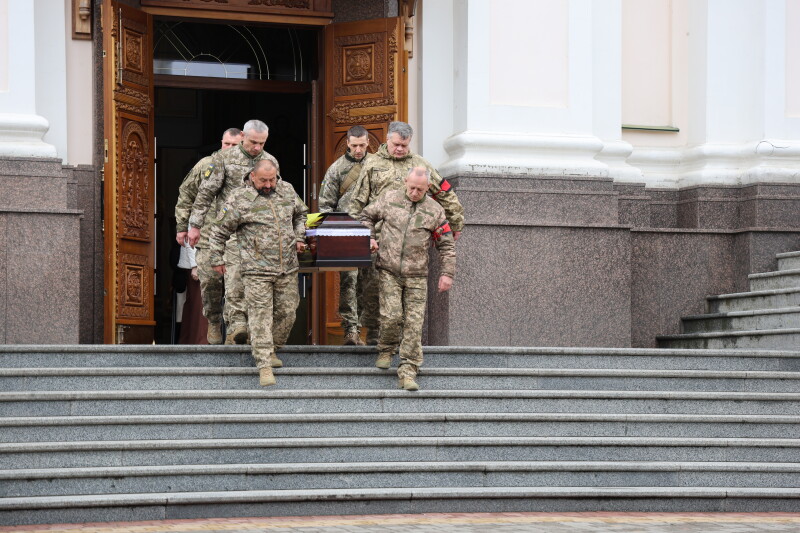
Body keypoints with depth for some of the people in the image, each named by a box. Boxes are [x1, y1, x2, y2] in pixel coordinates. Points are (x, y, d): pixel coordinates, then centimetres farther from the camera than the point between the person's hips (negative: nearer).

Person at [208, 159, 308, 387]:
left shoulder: (287, 190, 8)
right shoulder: (239, 198, -6)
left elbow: (301, 214, 26)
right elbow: (220, 231, 1)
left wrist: (299, 237, 13)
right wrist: (217, 259, 3)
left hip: (287, 268, 5)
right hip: (257, 271, -5)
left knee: (286, 313, 9)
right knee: (260, 316, -8)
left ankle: (271, 350, 29)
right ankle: (264, 366, -8)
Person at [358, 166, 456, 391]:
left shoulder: (435, 211, 5)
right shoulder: (389, 199, 5)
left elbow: (447, 245, 10)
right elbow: (366, 216, 20)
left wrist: (447, 273, 3)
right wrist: (370, 238, 4)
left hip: (416, 275, 1)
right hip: (389, 271, -1)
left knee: (413, 323, -4)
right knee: (391, 316, -10)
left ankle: (408, 371, -2)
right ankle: (385, 351, 20)